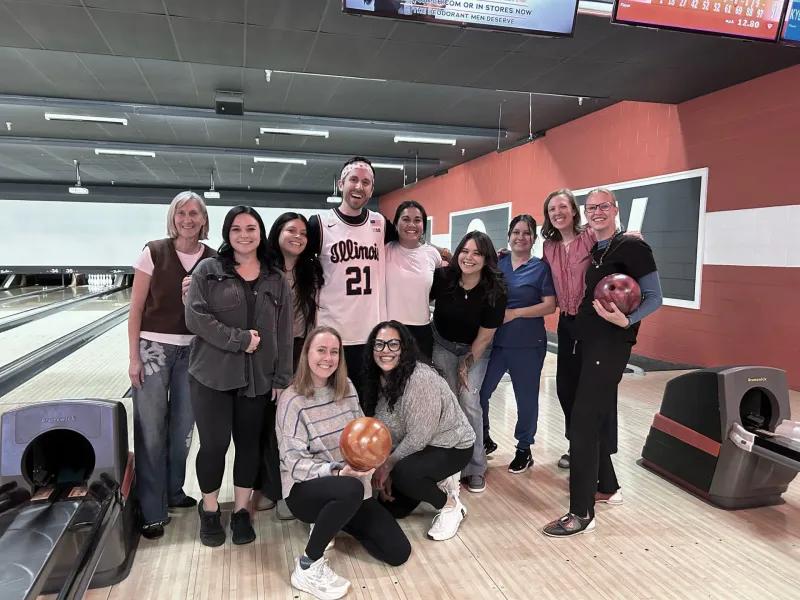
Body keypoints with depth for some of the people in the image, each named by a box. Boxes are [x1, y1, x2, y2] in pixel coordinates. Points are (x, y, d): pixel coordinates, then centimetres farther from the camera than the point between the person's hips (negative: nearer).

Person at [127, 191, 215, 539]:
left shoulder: (214, 261, 0)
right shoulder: (154, 252, -6)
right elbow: (136, 308, -5)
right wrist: (133, 356, -7)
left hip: (194, 351, 3)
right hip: (154, 347, -2)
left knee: (183, 426, 13)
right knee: (151, 429, 2)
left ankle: (173, 492, 32)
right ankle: (152, 511, 12)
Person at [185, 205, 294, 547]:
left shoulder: (276, 280, 5)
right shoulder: (208, 271, 0)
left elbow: (284, 332, 4)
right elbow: (196, 317, -11)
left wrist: (281, 378, 0)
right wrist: (239, 339, -17)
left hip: (258, 378, 2)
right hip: (212, 376, -2)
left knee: (249, 444, 10)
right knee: (214, 445, 2)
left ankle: (241, 511, 27)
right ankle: (209, 510, 26)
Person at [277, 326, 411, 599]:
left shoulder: (347, 388, 2)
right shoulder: (292, 400, -15)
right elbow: (295, 462, -17)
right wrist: (337, 472, -30)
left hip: (352, 488, 6)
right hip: (306, 488, -6)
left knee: (399, 552, -2)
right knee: (351, 489, -40)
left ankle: (333, 521, 18)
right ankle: (308, 566, -18)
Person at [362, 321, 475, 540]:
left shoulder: (420, 378, -30)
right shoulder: (381, 378, -4)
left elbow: (419, 436, -27)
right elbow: (384, 431, 0)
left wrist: (387, 465, -16)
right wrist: (383, 470, -7)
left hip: (451, 446, -8)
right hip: (414, 449, 8)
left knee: (403, 474, -34)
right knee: (391, 508, 8)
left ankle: (450, 505, -7)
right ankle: (438, 483, 27)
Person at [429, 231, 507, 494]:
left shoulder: (495, 291, -25)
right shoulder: (442, 277, -22)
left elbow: (484, 337, -16)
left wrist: (466, 366, -12)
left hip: (475, 350, -1)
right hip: (442, 343, 1)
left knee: (469, 401, -12)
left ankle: (475, 468, 2)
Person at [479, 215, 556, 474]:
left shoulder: (541, 268, -2)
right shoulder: (496, 263, 6)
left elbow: (550, 306, -9)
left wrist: (514, 313, -18)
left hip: (528, 345, -3)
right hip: (493, 341, 3)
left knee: (526, 398, 9)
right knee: (478, 392, 5)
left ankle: (524, 450, 28)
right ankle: (484, 439, 28)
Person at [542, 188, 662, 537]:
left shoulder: (631, 247, -6)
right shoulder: (586, 251, 15)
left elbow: (654, 297, -10)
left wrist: (625, 321, -26)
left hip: (610, 345, -8)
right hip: (584, 342, 8)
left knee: (582, 424, -11)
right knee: (592, 419, 15)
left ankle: (581, 513, -2)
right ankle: (608, 487, 34)